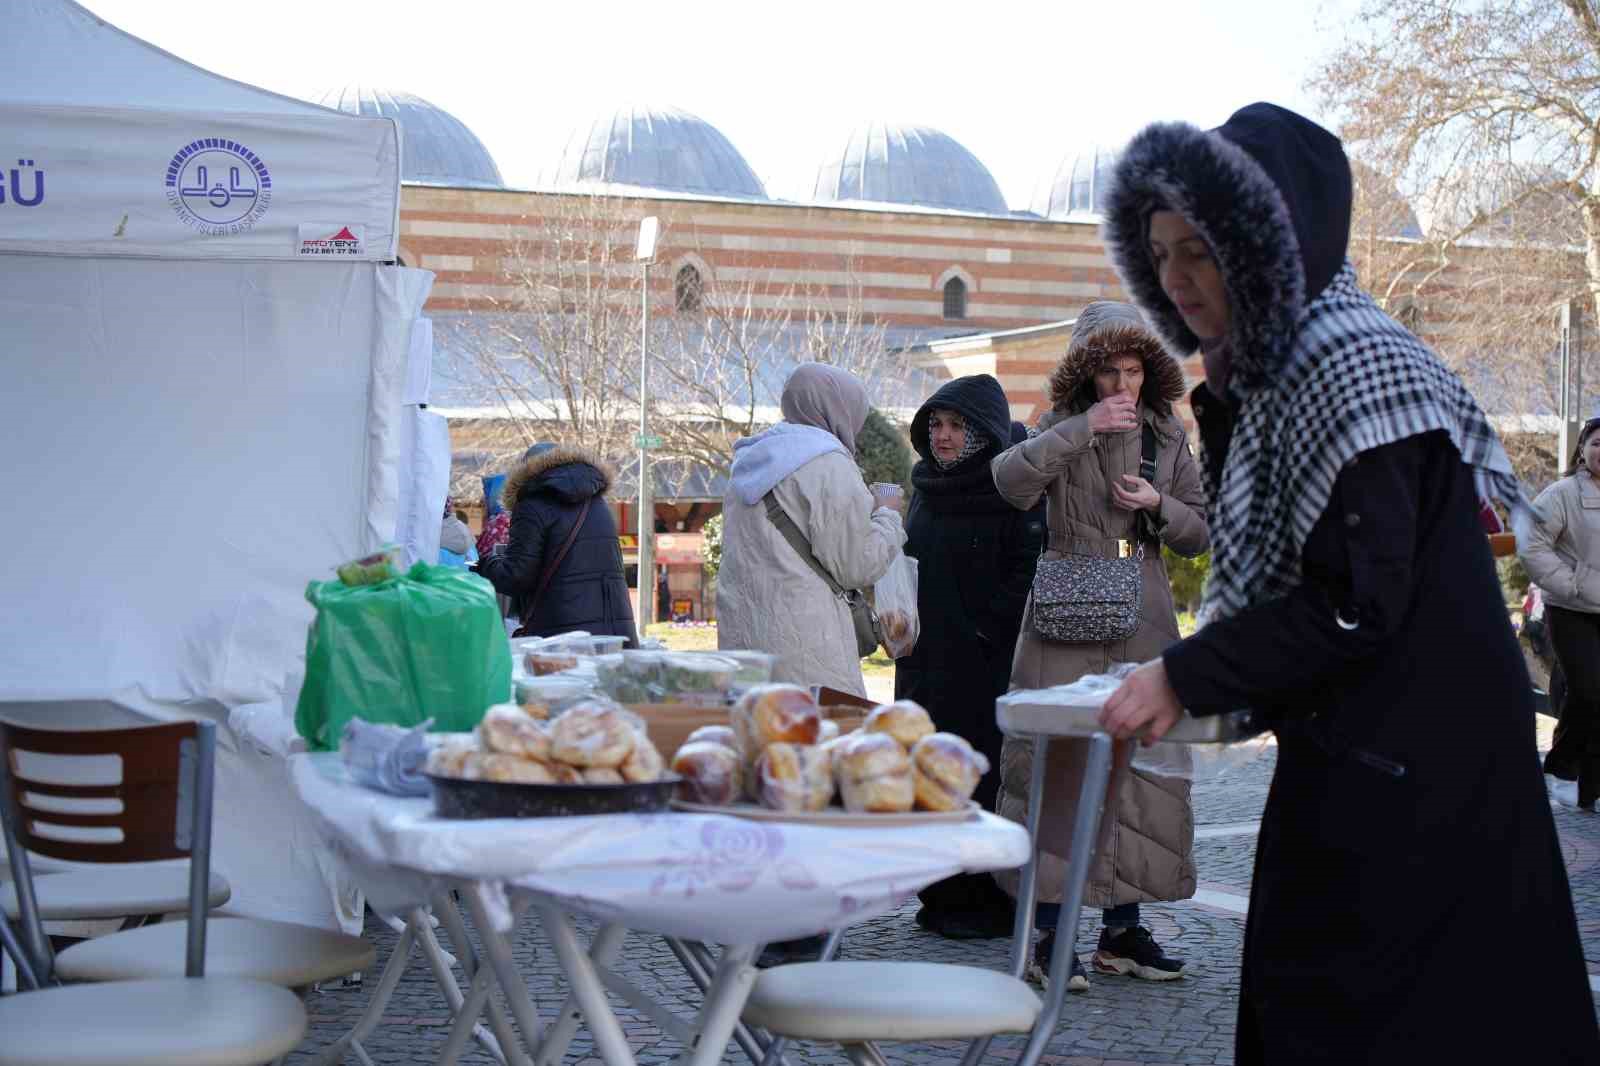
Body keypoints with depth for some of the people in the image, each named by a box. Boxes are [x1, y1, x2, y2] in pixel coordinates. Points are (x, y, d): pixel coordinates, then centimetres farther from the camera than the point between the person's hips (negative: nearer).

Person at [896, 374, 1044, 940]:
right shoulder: (926, 486, 13)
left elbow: (1031, 570, -16)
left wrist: (988, 630, -17)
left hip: (988, 663, -7)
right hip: (926, 659, 7)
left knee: (983, 776, -4)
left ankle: (990, 904, 4)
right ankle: (941, 897, 18)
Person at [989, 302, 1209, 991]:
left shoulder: (1168, 435, 12)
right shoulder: (1064, 426, 1)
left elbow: (1200, 531, 15)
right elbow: (1011, 481, -19)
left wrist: (1158, 505, -5)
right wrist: (1081, 429, -24)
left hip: (1144, 622, 4)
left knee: (1141, 762, 5)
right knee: (1059, 762, -8)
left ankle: (1123, 929, 15)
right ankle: (1050, 933, -2)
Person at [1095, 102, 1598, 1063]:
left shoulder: (1352, 363, -17)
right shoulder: (1272, 375, 13)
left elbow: (1361, 604, -21)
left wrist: (1187, 678, -15)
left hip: (1410, 779, -10)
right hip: (1348, 761, 10)